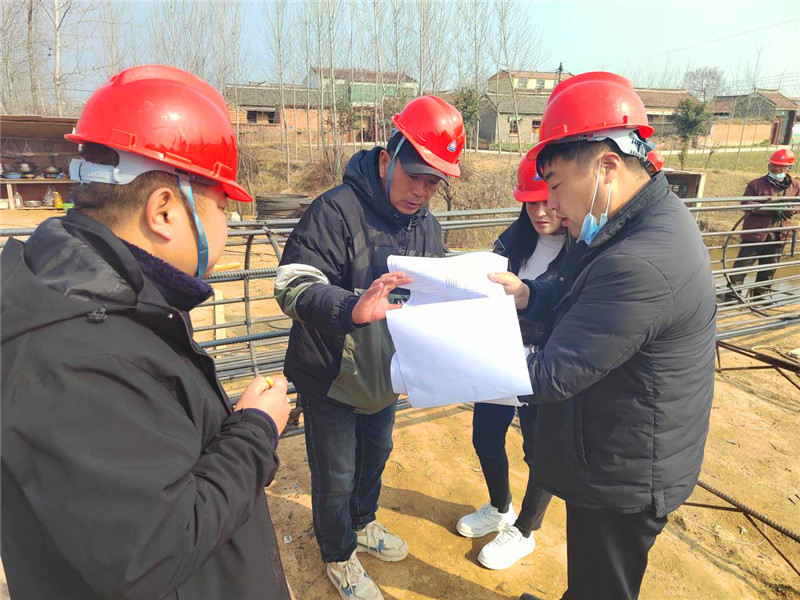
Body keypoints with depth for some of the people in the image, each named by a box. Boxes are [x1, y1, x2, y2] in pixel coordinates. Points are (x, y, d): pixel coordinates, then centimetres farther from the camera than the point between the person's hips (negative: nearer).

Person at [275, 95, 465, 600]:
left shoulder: (427, 225, 1)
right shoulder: (338, 210, -24)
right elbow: (293, 285, -31)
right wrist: (352, 309, -49)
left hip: (386, 374, 7)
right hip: (331, 379, -6)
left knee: (376, 454, 27)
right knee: (335, 478, 12)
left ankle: (362, 524, 56)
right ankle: (339, 557, 41)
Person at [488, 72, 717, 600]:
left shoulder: (640, 264, -34)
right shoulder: (652, 218, 0)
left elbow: (551, 377, -29)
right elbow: (580, 298, 8)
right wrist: (526, 293, -11)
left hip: (623, 479, -8)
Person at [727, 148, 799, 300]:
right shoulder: (756, 184, -5)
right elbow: (747, 205, -15)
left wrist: (787, 208, -10)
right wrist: (773, 209, -24)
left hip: (779, 236, 5)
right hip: (756, 234, -4)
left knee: (768, 269, 14)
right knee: (742, 265, -4)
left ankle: (760, 294, 28)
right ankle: (732, 292, 4)